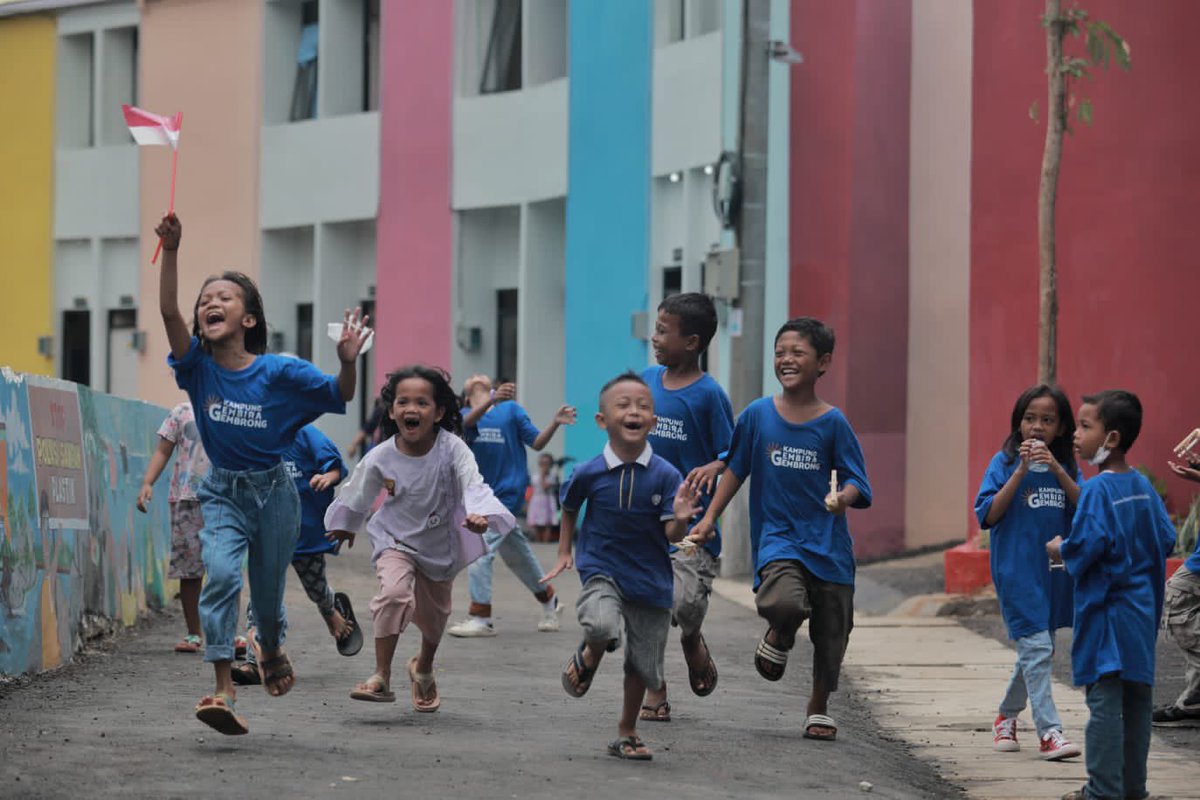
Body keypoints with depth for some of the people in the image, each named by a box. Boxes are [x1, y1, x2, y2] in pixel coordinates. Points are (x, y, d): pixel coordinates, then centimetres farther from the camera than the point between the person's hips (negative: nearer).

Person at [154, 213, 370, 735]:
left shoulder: (279, 373, -12)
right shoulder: (199, 366, -8)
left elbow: (338, 396, -5)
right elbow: (168, 312, -22)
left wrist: (348, 362, -26)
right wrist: (171, 252, -33)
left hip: (272, 491, 0)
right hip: (223, 492, 0)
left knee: (268, 589, 14)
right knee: (221, 574, -24)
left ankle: (270, 647, 50)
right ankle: (224, 691, -27)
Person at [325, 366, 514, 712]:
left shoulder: (452, 449, -23)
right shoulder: (380, 458, -19)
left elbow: (473, 485, -35)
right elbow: (357, 495, 0)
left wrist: (480, 514, -56)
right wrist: (345, 525, 17)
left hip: (440, 546, 1)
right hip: (396, 540, -1)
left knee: (434, 615, 19)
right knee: (394, 592, -30)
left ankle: (424, 670, 51)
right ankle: (382, 677, -21)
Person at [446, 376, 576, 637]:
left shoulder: (511, 409, 2)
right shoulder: (466, 415, 6)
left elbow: (536, 442, 2)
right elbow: (468, 422, -20)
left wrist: (555, 423, -16)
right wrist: (492, 400, -38)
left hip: (507, 493, -4)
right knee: (517, 554, 16)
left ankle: (480, 618, -12)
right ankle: (549, 603, 34)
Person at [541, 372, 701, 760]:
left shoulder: (666, 476, -10)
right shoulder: (589, 473, -9)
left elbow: (672, 536, -10)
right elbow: (569, 509, 12)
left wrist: (680, 519, -31)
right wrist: (564, 553, 11)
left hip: (651, 579, 2)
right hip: (602, 571, -1)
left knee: (642, 664, 10)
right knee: (603, 626, -32)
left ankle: (627, 732, 33)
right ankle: (588, 657, 5)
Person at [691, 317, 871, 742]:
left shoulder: (834, 423, -3)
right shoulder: (757, 415, 2)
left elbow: (856, 482, -4)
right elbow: (735, 469, 12)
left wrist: (842, 497, -27)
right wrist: (709, 519, 8)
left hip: (828, 543, 1)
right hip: (777, 537, -1)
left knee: (830, 635, 6)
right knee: (783, 602, -29)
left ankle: (819, 707, 30)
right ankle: (779, 639, 8)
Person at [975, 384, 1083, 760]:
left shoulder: (1065, 466, 7)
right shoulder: (1004, 463, -3)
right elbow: (988, 515, -11)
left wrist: (1057, 470, -16)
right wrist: (1022, 471, -17)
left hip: (1055, 570, 5)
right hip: (1016, 570, -5)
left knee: (1037, 649, 14)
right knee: (1036, 648, -12)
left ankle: (1007, 716, 34)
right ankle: (1049, 732, -14)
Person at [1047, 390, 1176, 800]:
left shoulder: (1097, 490, -16)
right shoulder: (1143, 486, 7)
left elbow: (1086, 547, -23)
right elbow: (1166, 539, 10)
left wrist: (1060, 550, -5)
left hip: (1106, 611, -8)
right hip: (1143, 610, 8)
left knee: (1104, 700, -6)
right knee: (1136, 700, 13)